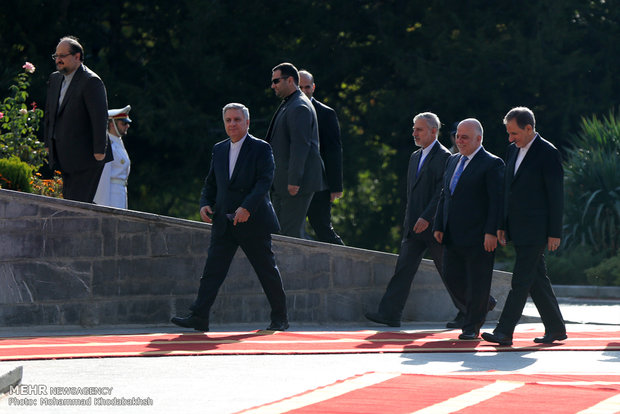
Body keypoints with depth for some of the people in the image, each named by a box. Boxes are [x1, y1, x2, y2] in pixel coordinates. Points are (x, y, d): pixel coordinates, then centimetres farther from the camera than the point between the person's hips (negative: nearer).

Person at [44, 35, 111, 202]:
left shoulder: (91, 82, -14)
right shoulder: (55, 79, 13)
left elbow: (100, 117, -17)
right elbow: (50, 113, 21)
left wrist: (99, 150, -19)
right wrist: (48, 144, 18)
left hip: (86, 157, -8)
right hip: (65, 157, 8)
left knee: (79, 202, -12)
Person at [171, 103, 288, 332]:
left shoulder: (261, 149, -4)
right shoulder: (219, 150, 13)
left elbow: (265, 181, -15)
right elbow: (211, 183, 19)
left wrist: (247, 207, -26)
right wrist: (205, 203, 0)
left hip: (253, 221, -5)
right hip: (224, 223, 5)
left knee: (267, 271, 4)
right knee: (212, 269, -5)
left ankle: (280, 318, 16)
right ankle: (199, 317, -9)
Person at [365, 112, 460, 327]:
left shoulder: (444, 157, -11)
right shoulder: (415, 156, 17)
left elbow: (442, 192, -18)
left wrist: (426, 218, -23)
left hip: (434, 226, -7)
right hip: (414, 226, 7)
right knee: (404, 268, -3)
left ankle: (467, 311, 21)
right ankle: (389, 313, -9)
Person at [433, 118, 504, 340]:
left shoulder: (492, 164, -8)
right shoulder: (453, 161, 16)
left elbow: (497, 201, -12)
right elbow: (444, 195, 20)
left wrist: (491, 232, -18)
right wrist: (439, 226, 14)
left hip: (478, 236, -8)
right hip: (453, 236, 8)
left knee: (477, 282, -1)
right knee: (452, 277, 9)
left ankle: (472, 327, 7)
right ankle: (481, 307, 29)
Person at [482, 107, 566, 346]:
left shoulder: (548, 153, -11)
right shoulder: (513, 150, 12)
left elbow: (556, 195, -11)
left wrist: (554, 233, -13)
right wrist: (502, 225, 15)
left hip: (535, 230, -8)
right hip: (517, 228, 8)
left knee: (521, 280, -9)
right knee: (537, 279, 12)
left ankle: (504, 332, -11)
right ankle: (556, 328, 20)